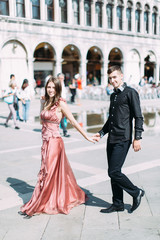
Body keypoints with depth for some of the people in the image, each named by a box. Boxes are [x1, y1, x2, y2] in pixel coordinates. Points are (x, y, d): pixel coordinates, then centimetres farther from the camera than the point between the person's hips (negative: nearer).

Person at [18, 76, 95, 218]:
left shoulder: (61, 103, -9)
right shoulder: (45, 102, 13)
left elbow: (74, 122, -7)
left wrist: (87, 137, -4)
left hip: (54, 141, -8)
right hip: (46, 141, 8)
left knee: (47, 173, 0)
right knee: (58, 172, 16)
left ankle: (34, 207, 8)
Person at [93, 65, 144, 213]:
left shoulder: (130, 93, -5)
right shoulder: (113, 95, 18)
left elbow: (138, 117, -9)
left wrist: (137, 138, -15)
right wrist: (101, 133, 17)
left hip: (123, 140, -8)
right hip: (112, 139, 8)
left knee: (114, 172, -10)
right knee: (113, 173, 11)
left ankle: (136, 193, 11)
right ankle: (118, 204, 22)